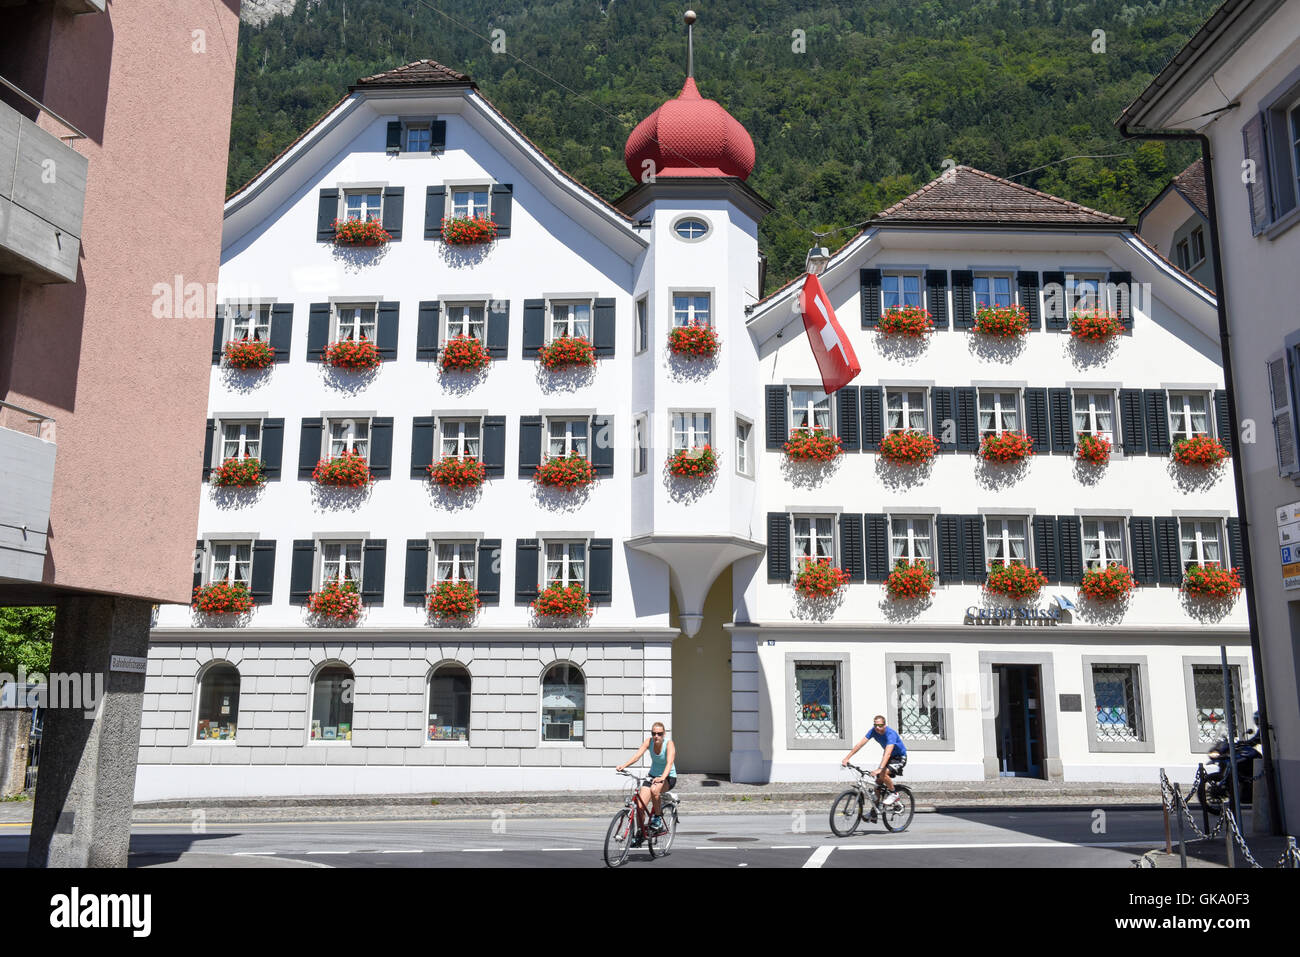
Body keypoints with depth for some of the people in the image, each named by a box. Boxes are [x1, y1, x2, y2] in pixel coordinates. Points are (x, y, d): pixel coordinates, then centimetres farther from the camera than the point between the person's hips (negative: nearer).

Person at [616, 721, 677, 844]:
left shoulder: (669, 744, -19)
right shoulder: (649, 741, -9)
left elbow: (669, 763, -34)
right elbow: (637, 755, -22)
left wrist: (662, 778, -52)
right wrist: (623, 765, -40)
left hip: (668, 778, -4)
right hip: (653, 775, 4)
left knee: (654, 790, -36)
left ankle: (658, 817, -12)